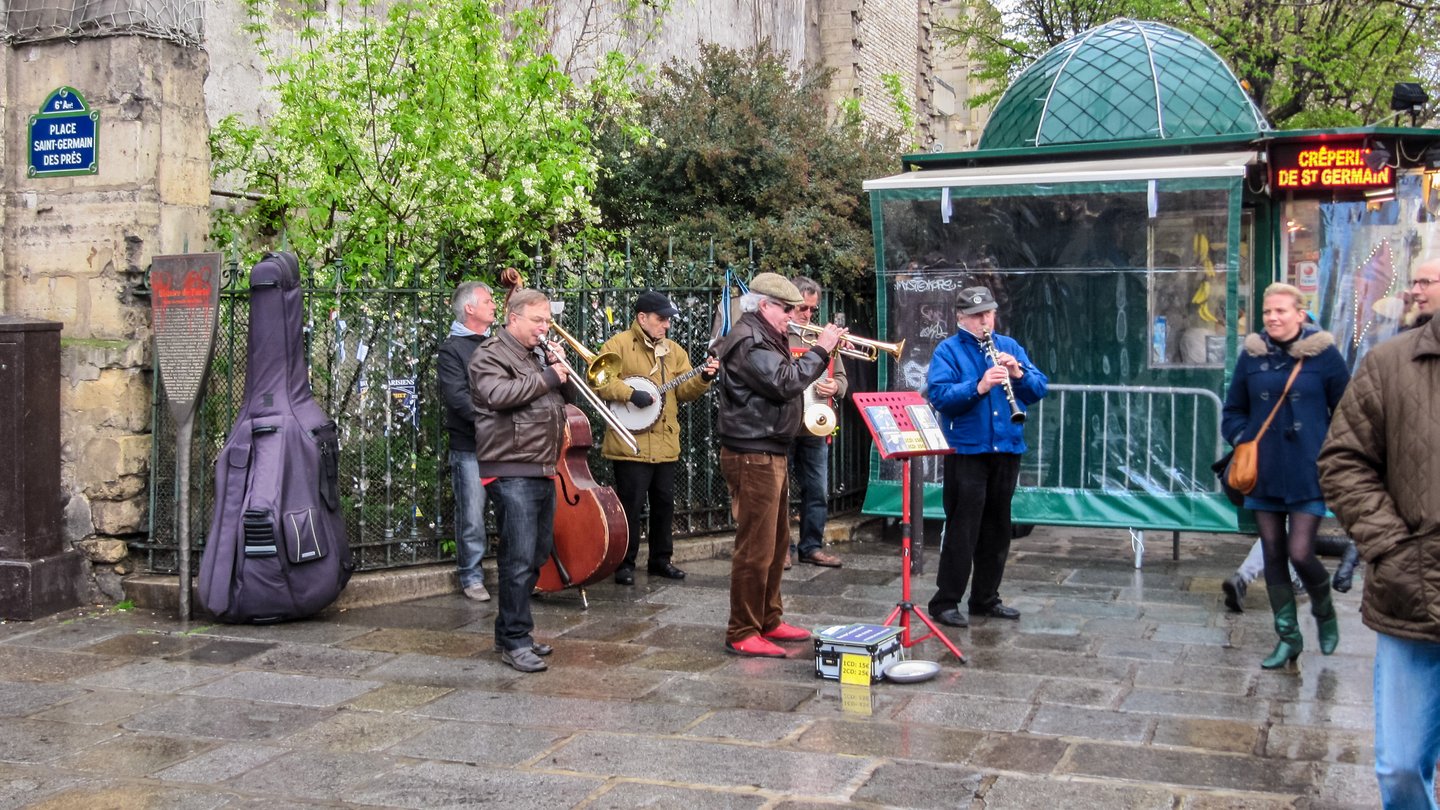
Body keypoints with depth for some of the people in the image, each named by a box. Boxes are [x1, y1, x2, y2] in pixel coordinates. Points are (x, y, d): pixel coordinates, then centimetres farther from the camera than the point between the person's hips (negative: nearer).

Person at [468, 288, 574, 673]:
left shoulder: (540, 353, 20)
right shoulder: (490, 355, -6)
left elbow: (568, 395, 22)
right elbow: (497, 394, -24)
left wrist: (559, 368, 3)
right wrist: (545, 378, -16)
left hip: (543, 471, 9)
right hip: (511, 471, -9)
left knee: (537, 555, 13)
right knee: (519, 558, -11)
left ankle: (511, 631, 24)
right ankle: (514, 642, -5)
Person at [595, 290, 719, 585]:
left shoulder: (674, 351, 15)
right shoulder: (619, 345, -5)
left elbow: (684, 390, 9)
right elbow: (601, 381, -15)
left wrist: (703, 378, -9)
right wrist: (631, 394, -25)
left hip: (665, 443, 6)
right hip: (631, 443, -6)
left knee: (664, 503, 12)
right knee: (631, 505, -3)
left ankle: (660, 559, 24)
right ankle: (625, 564, 8)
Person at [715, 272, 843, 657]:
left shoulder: (764, 338, 18)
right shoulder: (748, 341, -15)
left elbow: (787, 377, 18)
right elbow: (785, 383, -24)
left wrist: (820, 352, 6)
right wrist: (820, 351, -16)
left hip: (771, 453, 11)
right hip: (752, 456, -11)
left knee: (777, 545, 17)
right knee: (756, 548, -8)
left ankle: (768, 621, 26)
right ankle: (742, 634, -2)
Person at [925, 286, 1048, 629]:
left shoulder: (1009, 347, 12)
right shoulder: (948, 350, -2)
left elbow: (1039, 389, 5)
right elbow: (938, 395, -17)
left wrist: (1019, 373, -15)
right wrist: (978, 387, -29)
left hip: (1006, 449, 5)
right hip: (966, 450, -5)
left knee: (997, 529, 12)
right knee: (962, 529, -6)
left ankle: (986, 598, 24)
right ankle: (945, 602, 1)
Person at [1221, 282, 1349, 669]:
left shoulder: (1323, 354, -5)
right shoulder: (1252, 354, 3)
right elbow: (1233, 411, 13)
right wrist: (1244, 441, -3)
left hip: (1308, 474, -3)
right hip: (1264, 474, 4)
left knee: (1300, 553, -9)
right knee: (1273, 554, 7)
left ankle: (1324, 611, 24)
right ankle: (1288, 637, 21)